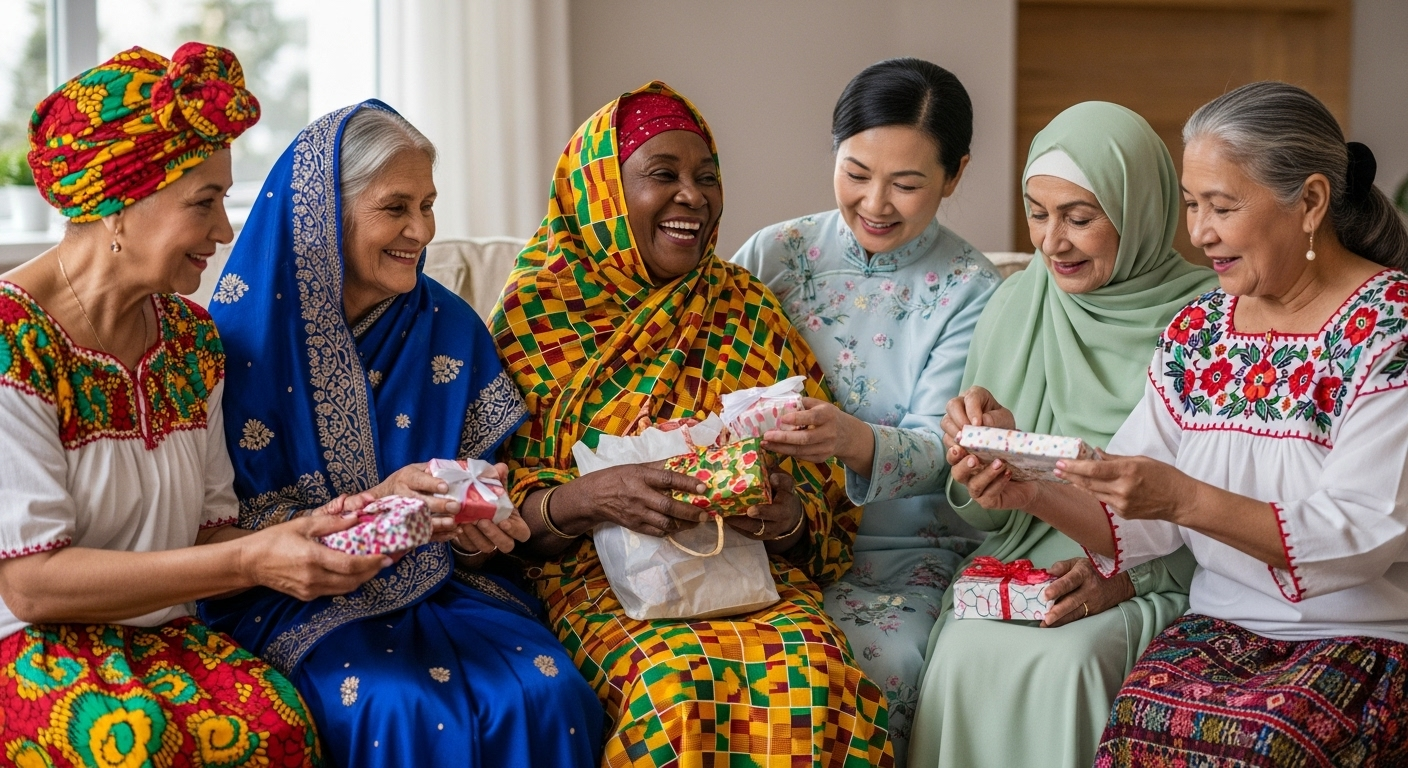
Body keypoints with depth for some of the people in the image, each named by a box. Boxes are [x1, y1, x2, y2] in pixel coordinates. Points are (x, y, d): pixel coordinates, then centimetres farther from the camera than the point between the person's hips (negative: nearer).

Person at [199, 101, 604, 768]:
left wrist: (473, 528, -10)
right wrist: (373, 505, -21)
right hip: (296, 595, -3)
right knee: (404, 708, -32)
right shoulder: (248, 332, -6)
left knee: (545, 694, -24)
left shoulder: (449, 326, 7)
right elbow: (236, 520, -8)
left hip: (436, 582, 4)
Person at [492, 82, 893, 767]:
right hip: (597, 571, -2)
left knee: (812, 667, -31)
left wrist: (788, 516, -12)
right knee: (678, 678, -34)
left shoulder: (749, 312, 12)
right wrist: (588, 498, -20)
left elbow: (822, 498, 11)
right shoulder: (535, 314, 4)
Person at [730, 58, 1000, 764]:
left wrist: (852, 440, -33)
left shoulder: (969, 293, -1)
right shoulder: (775, 253, 5)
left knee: (883, 660, -32)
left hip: (902, 550, -1)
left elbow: (935, 447, -10)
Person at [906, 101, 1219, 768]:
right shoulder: (1016, 304, 7)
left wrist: (1127, 575, -18)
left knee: (1068, 657, -32)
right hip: (1028, 560, 3)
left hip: (1161, 582, -3)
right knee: (965, 650, -27)